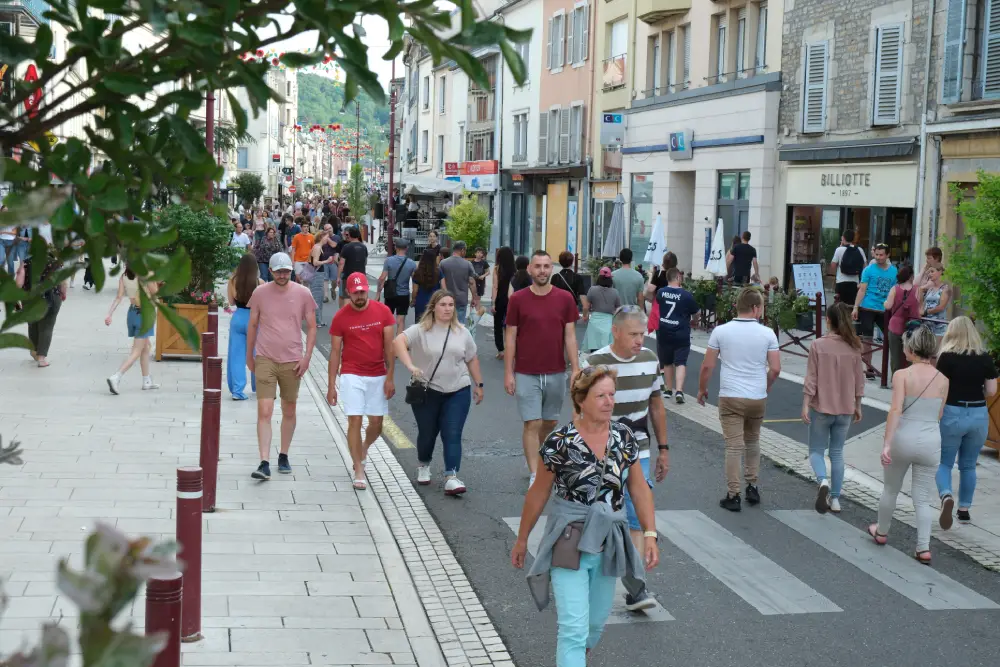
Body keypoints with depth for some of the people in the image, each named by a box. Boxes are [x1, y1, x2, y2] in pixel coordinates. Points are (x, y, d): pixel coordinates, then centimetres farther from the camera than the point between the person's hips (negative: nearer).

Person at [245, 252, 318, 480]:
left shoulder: (303, 294, -2)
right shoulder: (260, 293, -1)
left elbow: (311, 327, 3)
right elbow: (252, 325, 9)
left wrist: (307, 356, -5)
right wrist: (249, 356, 13)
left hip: (292, 361, 1)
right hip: (265, 359, -1)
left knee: (289, 412, 12)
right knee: (264, 412, -9)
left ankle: (283, 456, 28)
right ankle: (264, 463, -11)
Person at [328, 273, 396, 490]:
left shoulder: (383, 312, -1)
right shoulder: (341, 317, -4)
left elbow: (389, 347, 0)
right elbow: (335, 352, 0)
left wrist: (390, 378, -4)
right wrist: (331, 385, -3)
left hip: (378, 376, 2)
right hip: (352, 376, -2)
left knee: (376, 424, 9)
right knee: (354, 421, -8)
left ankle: (363, 450, 41)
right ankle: (359, 471, 1)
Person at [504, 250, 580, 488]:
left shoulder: (564, 298, 0)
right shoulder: (517, 299, -4)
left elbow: (570, 336, 2)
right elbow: (510, 337, -1)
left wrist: (576, 369, -4)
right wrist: (508, 373, -5)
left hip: (556, 373, 2)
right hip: (526, 374, -2)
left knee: (550, 423, 13)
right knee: (532, 424, -5)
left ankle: (541, 462, 34)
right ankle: (534, 475, -2)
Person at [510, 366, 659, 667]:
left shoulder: (623, 437, -2)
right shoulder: (560, 442, -13)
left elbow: (639, 488, 5)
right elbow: (538, 493, -3)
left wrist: (650, 535, -2)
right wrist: (521, 540, 5)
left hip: (609, 543, 5)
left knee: (596, 622, 20)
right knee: (574, 627, -11)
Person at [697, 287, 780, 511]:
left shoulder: (721, 331, -5)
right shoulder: (767, 334, -4)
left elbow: (707, 366, -4)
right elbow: (775, 369, -4)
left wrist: (702, 389, 12)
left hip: (730, 397, -2)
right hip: (758, 398, 2)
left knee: (734, 446, 0)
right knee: (752, 442, 22)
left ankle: (733, 496, 0)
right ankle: (752, 486, 23)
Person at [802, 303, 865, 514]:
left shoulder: (818, 345, -12)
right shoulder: (853, 348, -2)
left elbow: (811, 378, -12)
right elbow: (859, 380, 5)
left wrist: (805, 405, -7)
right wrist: (857, 406, 16)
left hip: (821, 407, -3)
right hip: (845, 409, 3)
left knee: (816, 451, 9)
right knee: (837, 453, 14)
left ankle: (823, 481, -19)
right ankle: (835, 498, 16)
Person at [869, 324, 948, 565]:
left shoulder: (902, 375, -10)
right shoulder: (942, 380, 0)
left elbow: (895, 410, -18)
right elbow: (939, 415, 8)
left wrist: (887, 444, -19)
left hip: (904, 437, -2)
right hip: (931, 441, 2)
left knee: (890, 489, 20)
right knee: (922, 498, 10)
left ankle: (881, 532, 39)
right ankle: (924, 549, 4)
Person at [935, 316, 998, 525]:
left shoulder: (947, 356, -10)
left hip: (952, 414, -3)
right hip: (979, 415, 3)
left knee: (944, 462, 9)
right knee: (968, 465, 17)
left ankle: (946, 496, -16)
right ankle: (964, 509, 21)